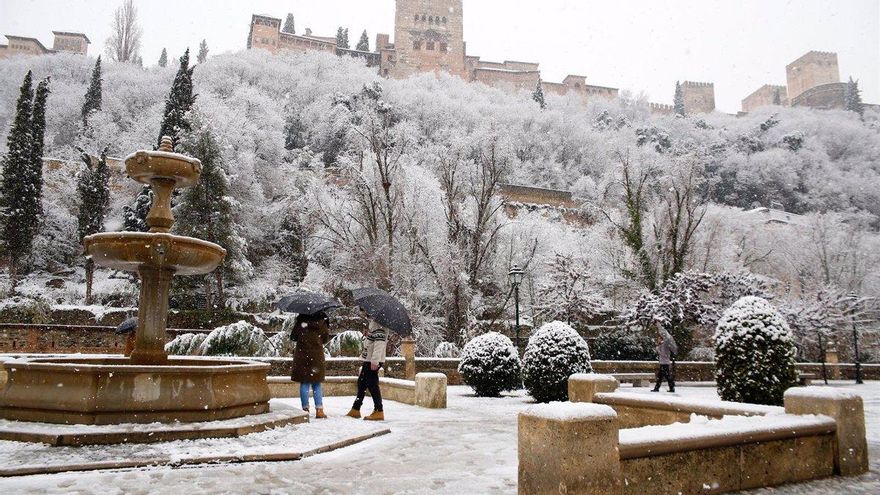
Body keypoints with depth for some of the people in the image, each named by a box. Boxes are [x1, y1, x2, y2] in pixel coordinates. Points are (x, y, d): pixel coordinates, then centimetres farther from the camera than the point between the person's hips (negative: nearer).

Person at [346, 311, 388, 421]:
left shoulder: (378, 323, -17)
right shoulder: (372, 321, 15)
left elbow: (380, 342, -24)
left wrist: (375, 361, -26)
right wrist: (367, 334, 2)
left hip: (373, 361, -11)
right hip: (368, 360, 11)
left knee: (372, 385, -5)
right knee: (361, 383, 17)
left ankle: (379, 412, 2)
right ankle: (355, 410, 28)